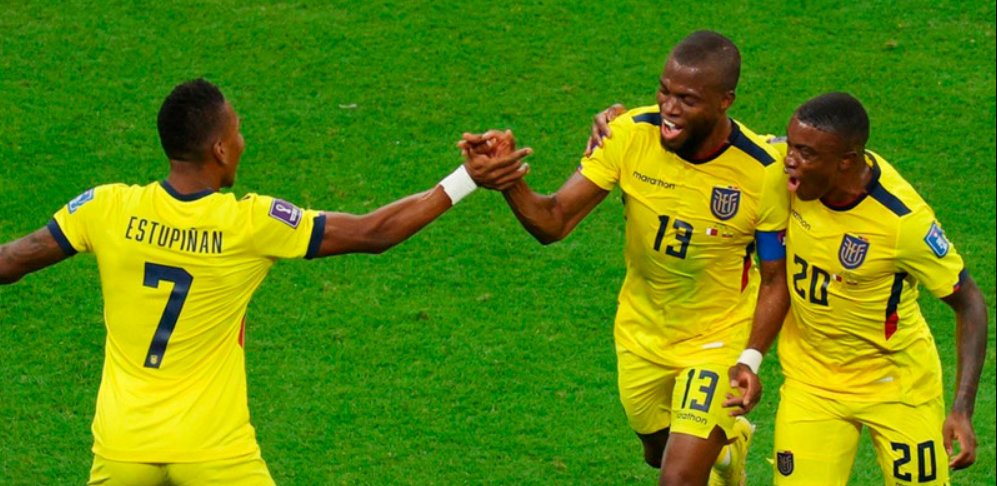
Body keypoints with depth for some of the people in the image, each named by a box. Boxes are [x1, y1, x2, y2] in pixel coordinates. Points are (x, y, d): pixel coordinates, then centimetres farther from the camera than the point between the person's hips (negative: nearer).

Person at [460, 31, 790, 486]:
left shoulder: (763, 171, -25)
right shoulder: (631, 135, -21)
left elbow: (775, 280, -12)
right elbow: (554, 221, -23)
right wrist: (509, 180, -42)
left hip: (716, 338, -3)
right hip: (641, 334, 4)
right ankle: (728, 440, 58)